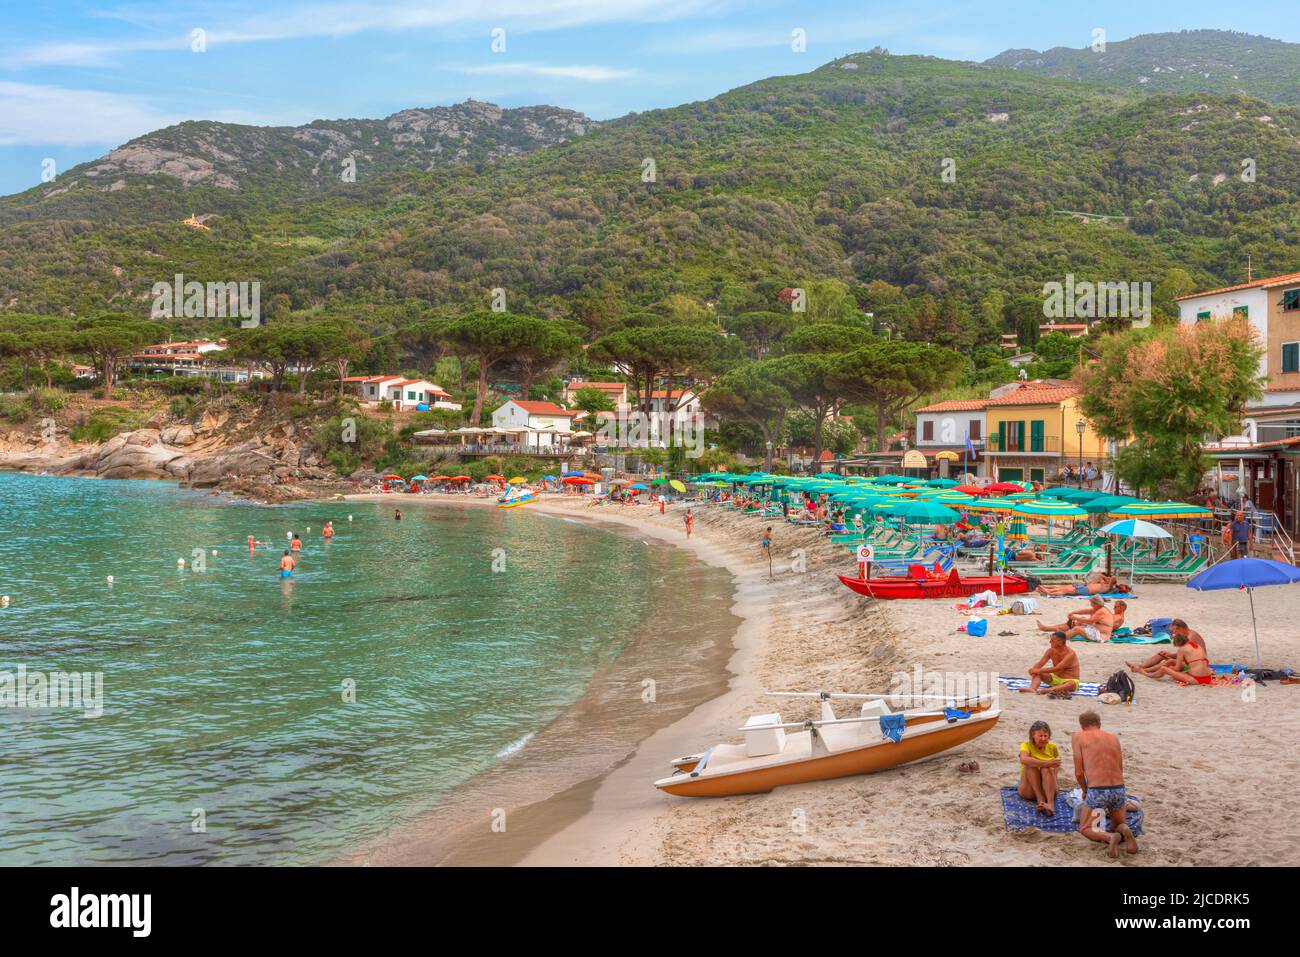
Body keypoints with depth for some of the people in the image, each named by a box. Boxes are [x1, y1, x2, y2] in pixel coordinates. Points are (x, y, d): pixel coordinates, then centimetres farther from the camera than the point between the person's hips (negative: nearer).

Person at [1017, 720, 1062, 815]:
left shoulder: (1052, 747, 6)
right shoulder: (1026, 745, -5)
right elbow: (1023, 759, -26)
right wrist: (1046, 763, -35)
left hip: (1049, 789, 2)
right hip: (1029, 791, -2)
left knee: (1046, 769, -27)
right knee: (1031, 765, -26)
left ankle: (1051, 803, -43)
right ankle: (1040, 799, -34)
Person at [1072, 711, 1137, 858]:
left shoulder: (1078, 737, 5)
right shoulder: (1113, 738, 17)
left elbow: (1079, 772, 0)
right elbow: (1120, 770, 20)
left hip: (1097, 791, -4)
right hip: (1119, 790, 4)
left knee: (1084, 829, 16)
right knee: (1119, 825, 29)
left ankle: (1110, 837, -15)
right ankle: (1124, 831, -8)